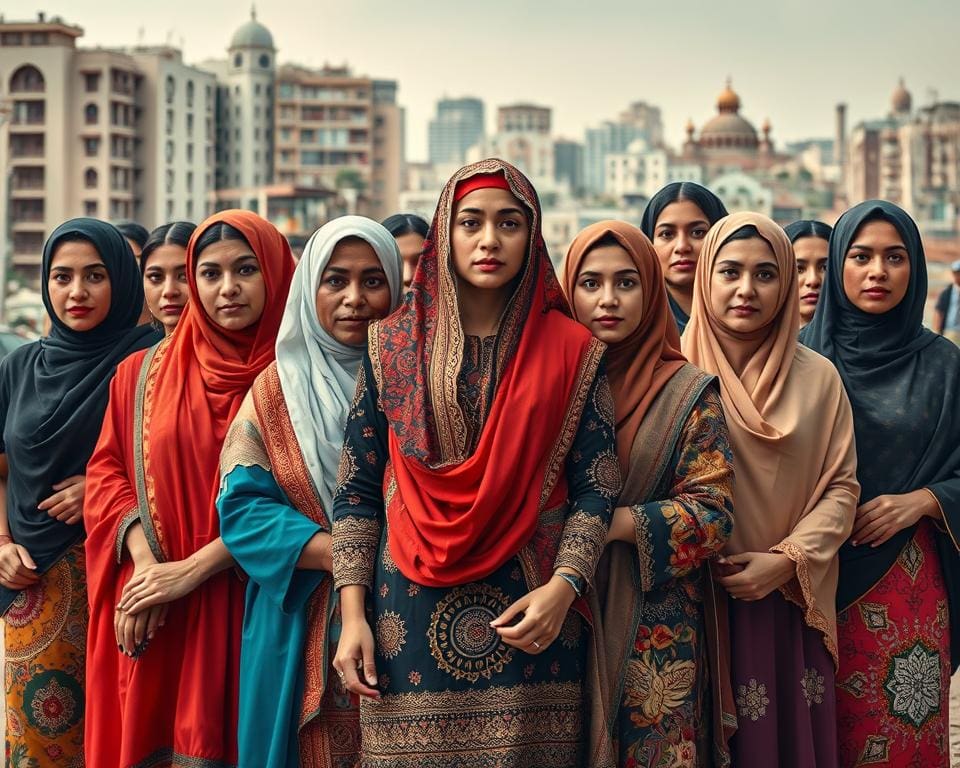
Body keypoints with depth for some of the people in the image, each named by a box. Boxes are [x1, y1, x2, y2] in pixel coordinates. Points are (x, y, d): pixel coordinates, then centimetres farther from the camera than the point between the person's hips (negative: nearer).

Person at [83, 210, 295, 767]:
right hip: (151, 620, 3)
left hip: (254, 610, -3)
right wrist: (145, 561, -10)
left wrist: (193, 569, -14)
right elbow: (107, 471, 7)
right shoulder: (144, 373, 10)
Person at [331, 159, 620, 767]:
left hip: (530, 619, 0)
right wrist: (353, 615, -2)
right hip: (410, 615, 1)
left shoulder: (572, 351, 2)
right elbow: (358, 489, 5)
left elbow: (595, 489, 0)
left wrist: (562, 587, -15)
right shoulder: (394, 345, 5)